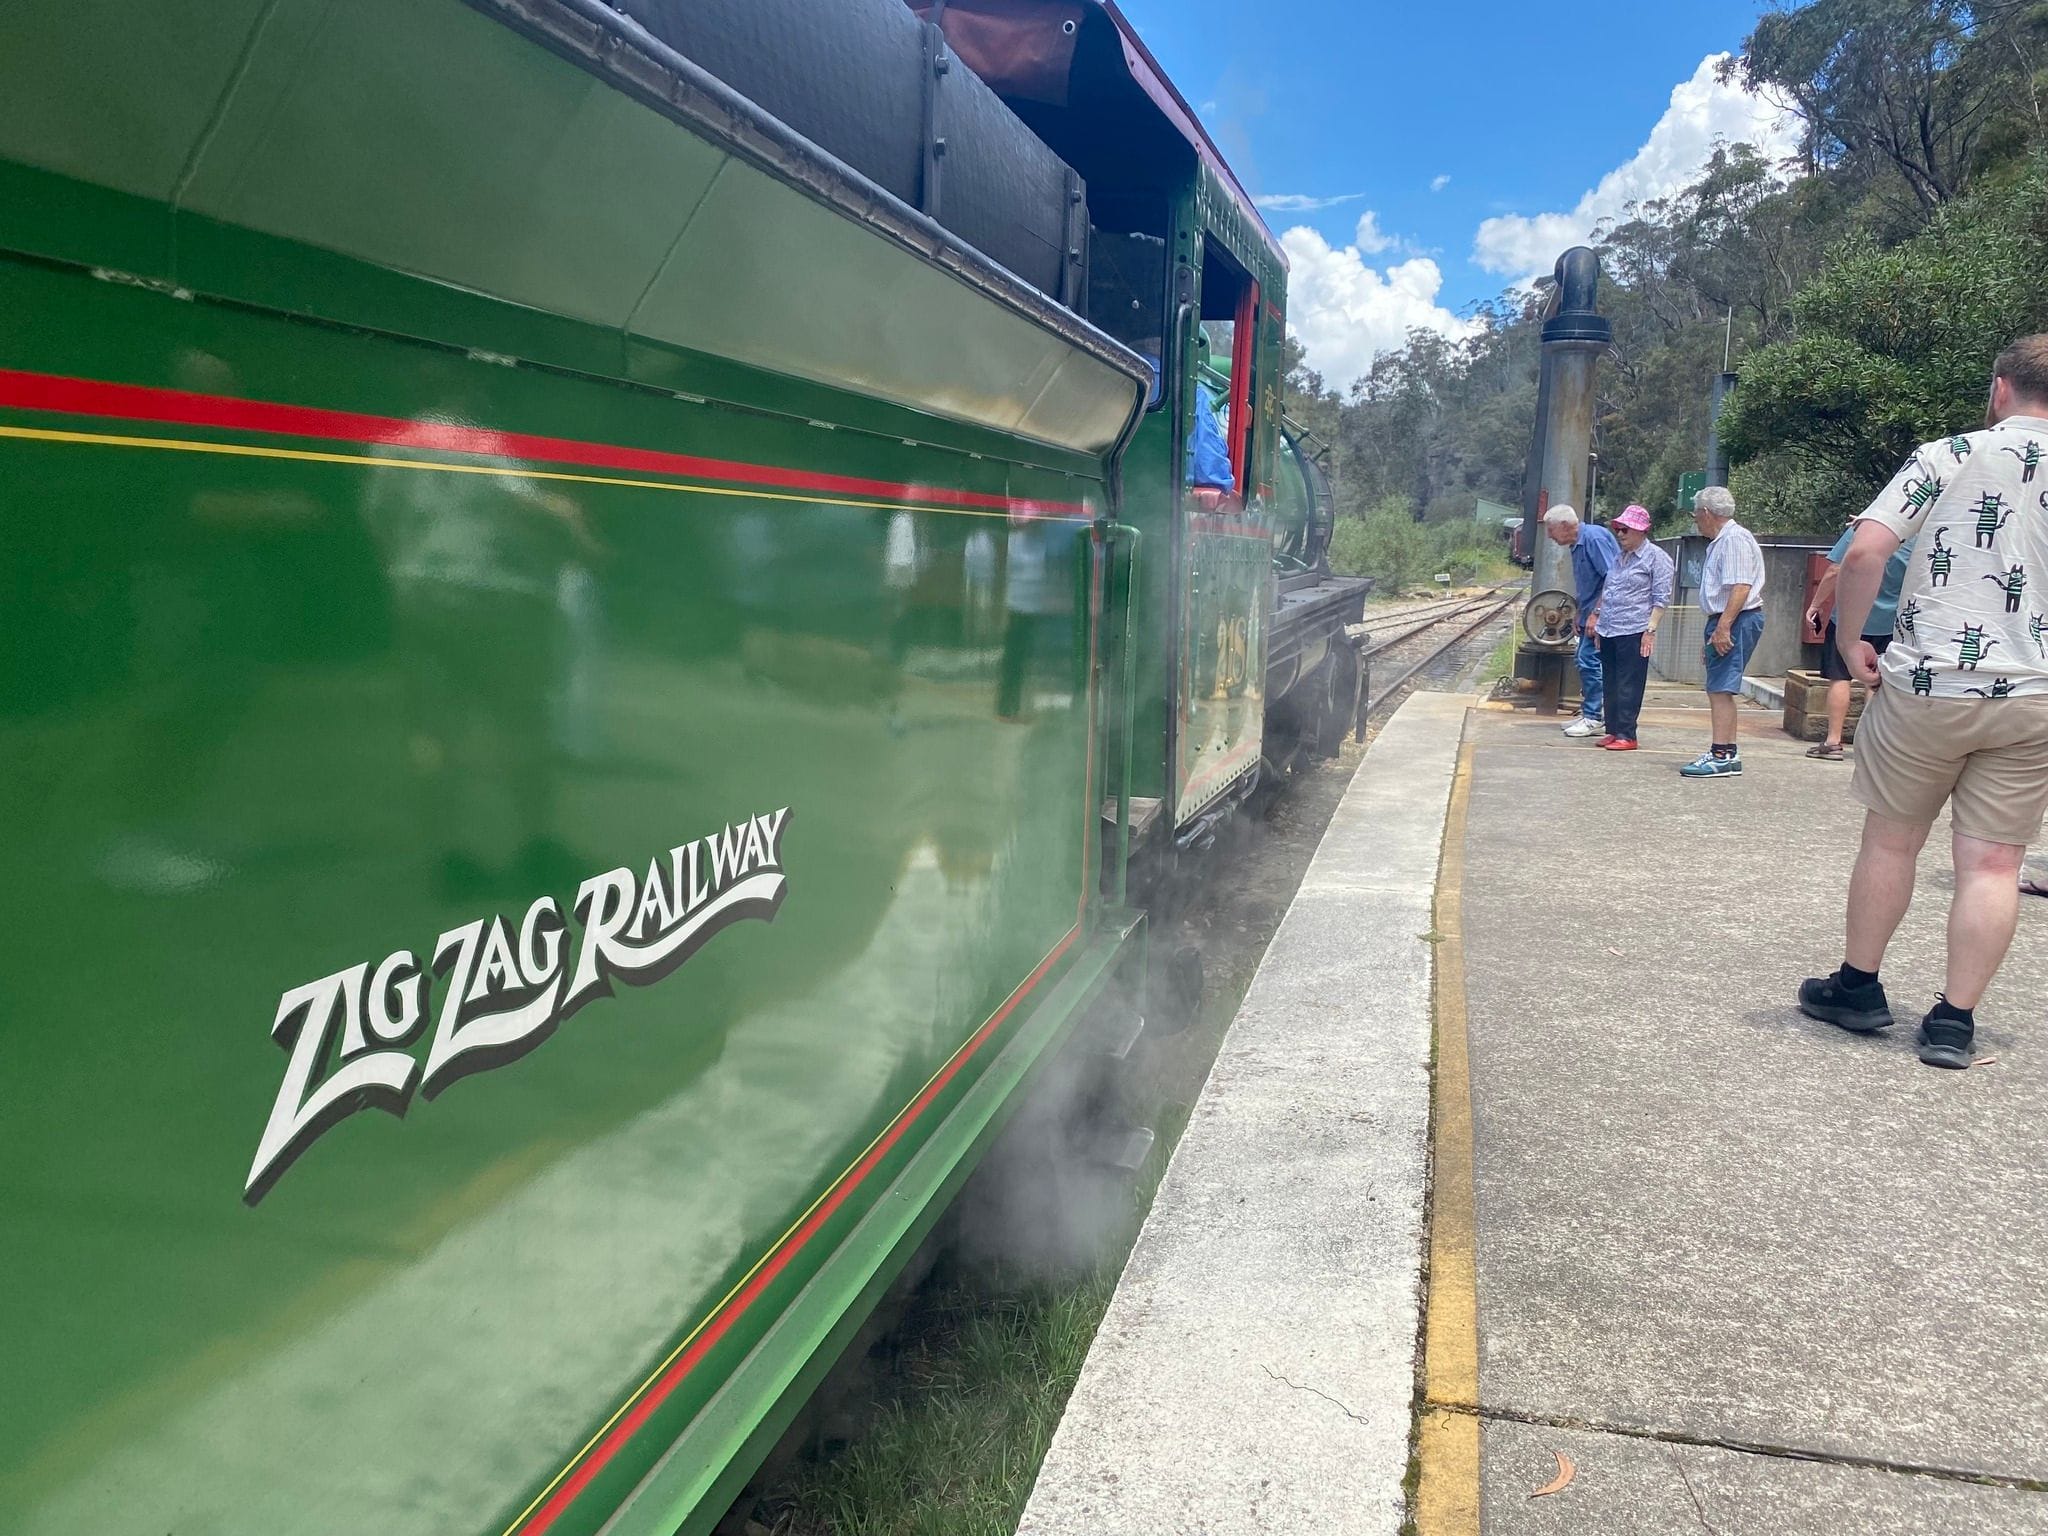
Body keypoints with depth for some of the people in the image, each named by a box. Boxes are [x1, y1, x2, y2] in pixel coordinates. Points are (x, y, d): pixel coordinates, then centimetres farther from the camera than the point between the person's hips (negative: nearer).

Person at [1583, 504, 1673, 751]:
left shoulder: (1656, 557, -4)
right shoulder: (1617, 556, 17)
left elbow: (1661, 599, -8)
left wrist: (1651, 629, -15)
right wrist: (1596, 614, 21)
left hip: (1633, 632, -7)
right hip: (1608, 630, 7)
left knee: (1628, 686, -5)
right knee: (1611, 684, 9)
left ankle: (1626, 735, -2)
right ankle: (1613, 730, 16)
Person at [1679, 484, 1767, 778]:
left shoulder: (1735, 539, -12)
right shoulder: (1719, 542, 21)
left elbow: (1740, 588, -21)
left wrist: (1723, 627, -26)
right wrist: (1712, 633, 26)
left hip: (1736, 621, -11)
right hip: (1724, 622, 11)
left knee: (1720, 690, -12)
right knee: (1719, 690, 12)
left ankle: (1721, 756, -13)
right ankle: (1728, 752, 18)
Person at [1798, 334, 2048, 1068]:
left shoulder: (1947, 456, -2)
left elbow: (1863, 553, -12)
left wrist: (1850, 641, -1)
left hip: (1925, 685, -1)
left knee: (1890, 840, 13)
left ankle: (1857, 987, 24)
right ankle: (1953, 1021, 9)